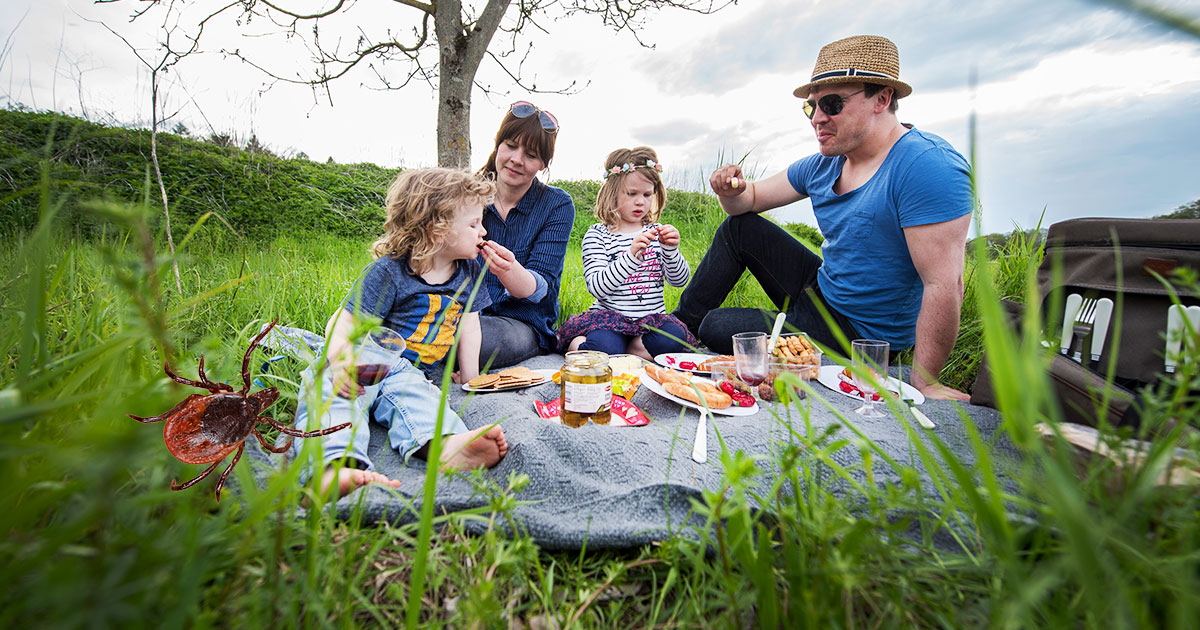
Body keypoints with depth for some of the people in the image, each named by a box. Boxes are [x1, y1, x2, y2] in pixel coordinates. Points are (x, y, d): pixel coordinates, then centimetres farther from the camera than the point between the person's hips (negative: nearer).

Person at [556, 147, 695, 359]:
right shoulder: (597, 235, -2)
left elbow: (680, 280, 5)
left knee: (671, 342, -27)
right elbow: (596, 287, -15)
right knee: (605, 347, -33)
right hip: (610, 316, -3)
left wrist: (671, 250, -16)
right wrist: (631, 256, -28)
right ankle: (575, 343, -5)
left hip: (652, 318, 4)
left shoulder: (656, 231, 10)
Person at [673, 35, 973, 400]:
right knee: (740, 228, 4)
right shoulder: (823, 165, 2)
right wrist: (731, 190, -16)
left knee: (714, 328, -11)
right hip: (818, 292, 7)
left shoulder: (927, 165, -24)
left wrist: (922, 384, -25)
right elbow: (750, 201, 8)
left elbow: (944, 284, -27)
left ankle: (697, 329, 25)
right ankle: (681, 326, 10)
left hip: (860, 334, -7)